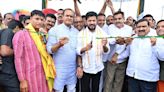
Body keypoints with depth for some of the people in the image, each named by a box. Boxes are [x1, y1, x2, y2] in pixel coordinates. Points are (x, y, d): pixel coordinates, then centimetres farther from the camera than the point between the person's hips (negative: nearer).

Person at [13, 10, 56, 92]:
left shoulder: (42, 35, 11)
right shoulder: (21, 34, -8)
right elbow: (18, 58, -11)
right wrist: (22, 80, -13)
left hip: (44, 75, 6)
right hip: (31, 77, -5)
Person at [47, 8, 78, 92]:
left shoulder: (76, 31, 6)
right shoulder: (54, 30, -7)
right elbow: (49, 49, -12)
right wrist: (59, 44, -30)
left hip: (73, 67, 4)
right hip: (60, 68, -4)